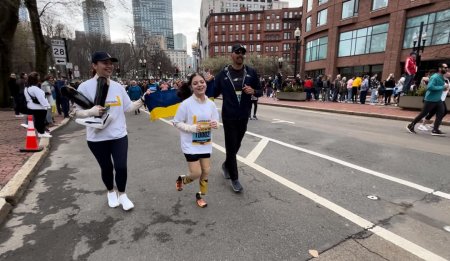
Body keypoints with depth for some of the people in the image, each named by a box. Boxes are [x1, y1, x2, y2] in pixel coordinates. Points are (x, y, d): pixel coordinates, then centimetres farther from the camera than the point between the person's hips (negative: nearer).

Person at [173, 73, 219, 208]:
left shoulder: (211, 104, -4)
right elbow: (176, 122, -9)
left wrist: (215, 124, -17)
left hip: (206, 144, 5)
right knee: (196, 173, -1)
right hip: (191, 144, -4)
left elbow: (215, 121, 7)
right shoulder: (186, 104, -16)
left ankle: (200, 195, 35)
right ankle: (181, 179, 34)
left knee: (206, 171, 11)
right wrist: (192, 128, -22)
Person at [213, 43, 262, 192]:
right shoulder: (223, 74, -3)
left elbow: (260, 92, 7)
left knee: (236, 145, 17)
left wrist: (253, 91, -14)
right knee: (231, 146, 1)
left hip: (243, 116, 3)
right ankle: (234, 179, 16)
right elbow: (214, 93, 1)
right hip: (229, 117, -3)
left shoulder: (251, 72, 2)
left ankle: (226, 165, 45)